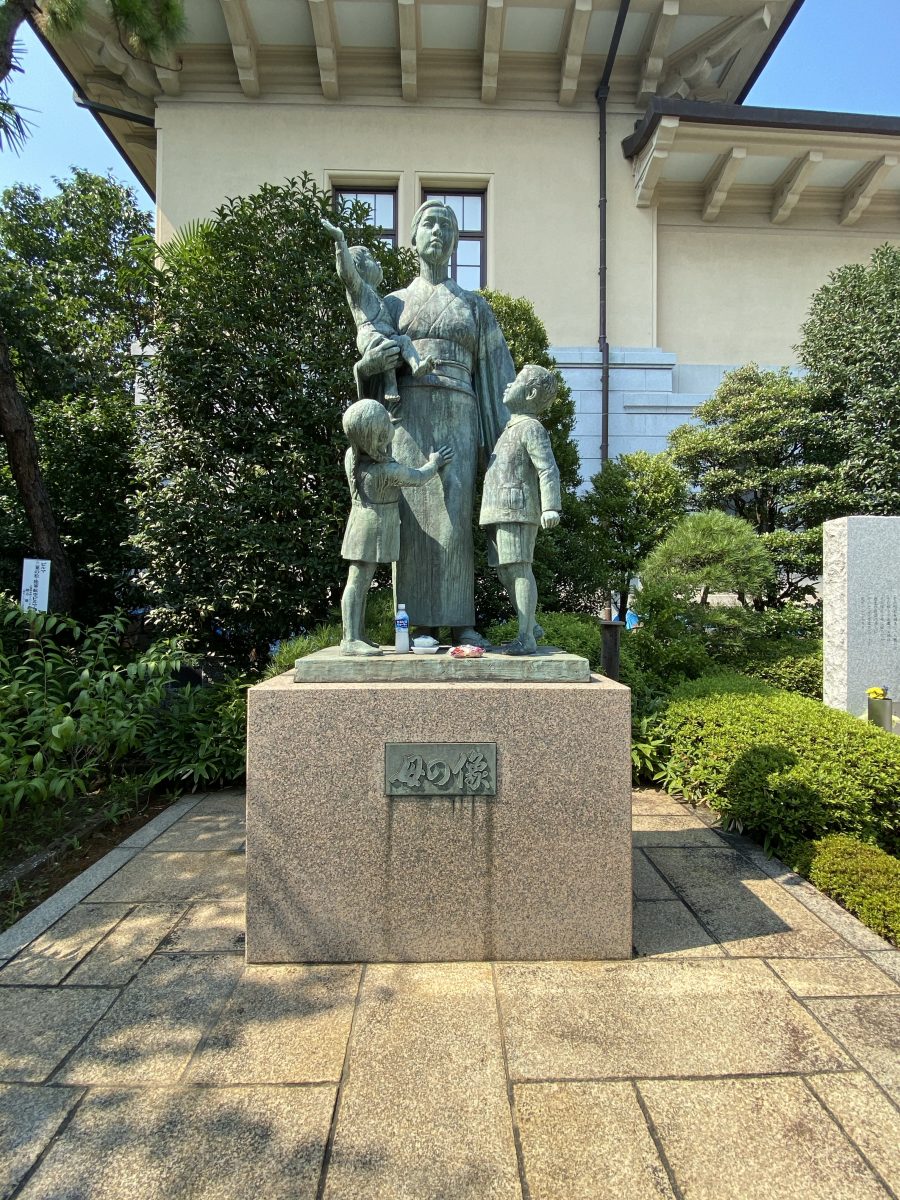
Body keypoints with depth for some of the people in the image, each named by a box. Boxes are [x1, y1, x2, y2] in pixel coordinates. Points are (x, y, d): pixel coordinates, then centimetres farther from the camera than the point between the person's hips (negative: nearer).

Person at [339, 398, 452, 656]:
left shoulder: (351, 456, 0)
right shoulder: (388, 471, -20)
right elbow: (417, 478, -3)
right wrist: (434, 464, 15)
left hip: (361, 519, 9)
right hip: (374, 526, -9)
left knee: (362, 582, 10)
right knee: (358, 581, -11)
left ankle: (357, 635, 16)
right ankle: (350, 640, -11)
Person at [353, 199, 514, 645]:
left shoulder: (475, 306, 20)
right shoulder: (394, 303, 20)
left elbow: (494, 374, 13)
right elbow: (371, 370, 17)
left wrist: (505, 438, 3)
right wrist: (370, 361, -10)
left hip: (456, 419, 0)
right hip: (407, 416, 1)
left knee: (454, 517, -10)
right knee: (413, 517, -7)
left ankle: (461, 621, -4)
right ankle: (419, 623, -3)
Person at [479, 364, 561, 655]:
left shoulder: (531, 427, -5)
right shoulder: (511, 427, 24)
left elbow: (548, 469, -16)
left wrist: (551, 507, -26)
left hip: (517, 511, -9)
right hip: (499, 512, 9)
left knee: (519, 569, -10)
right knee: (505, 572, 10)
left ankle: (526, 638, -8)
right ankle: (530, 627, 19)